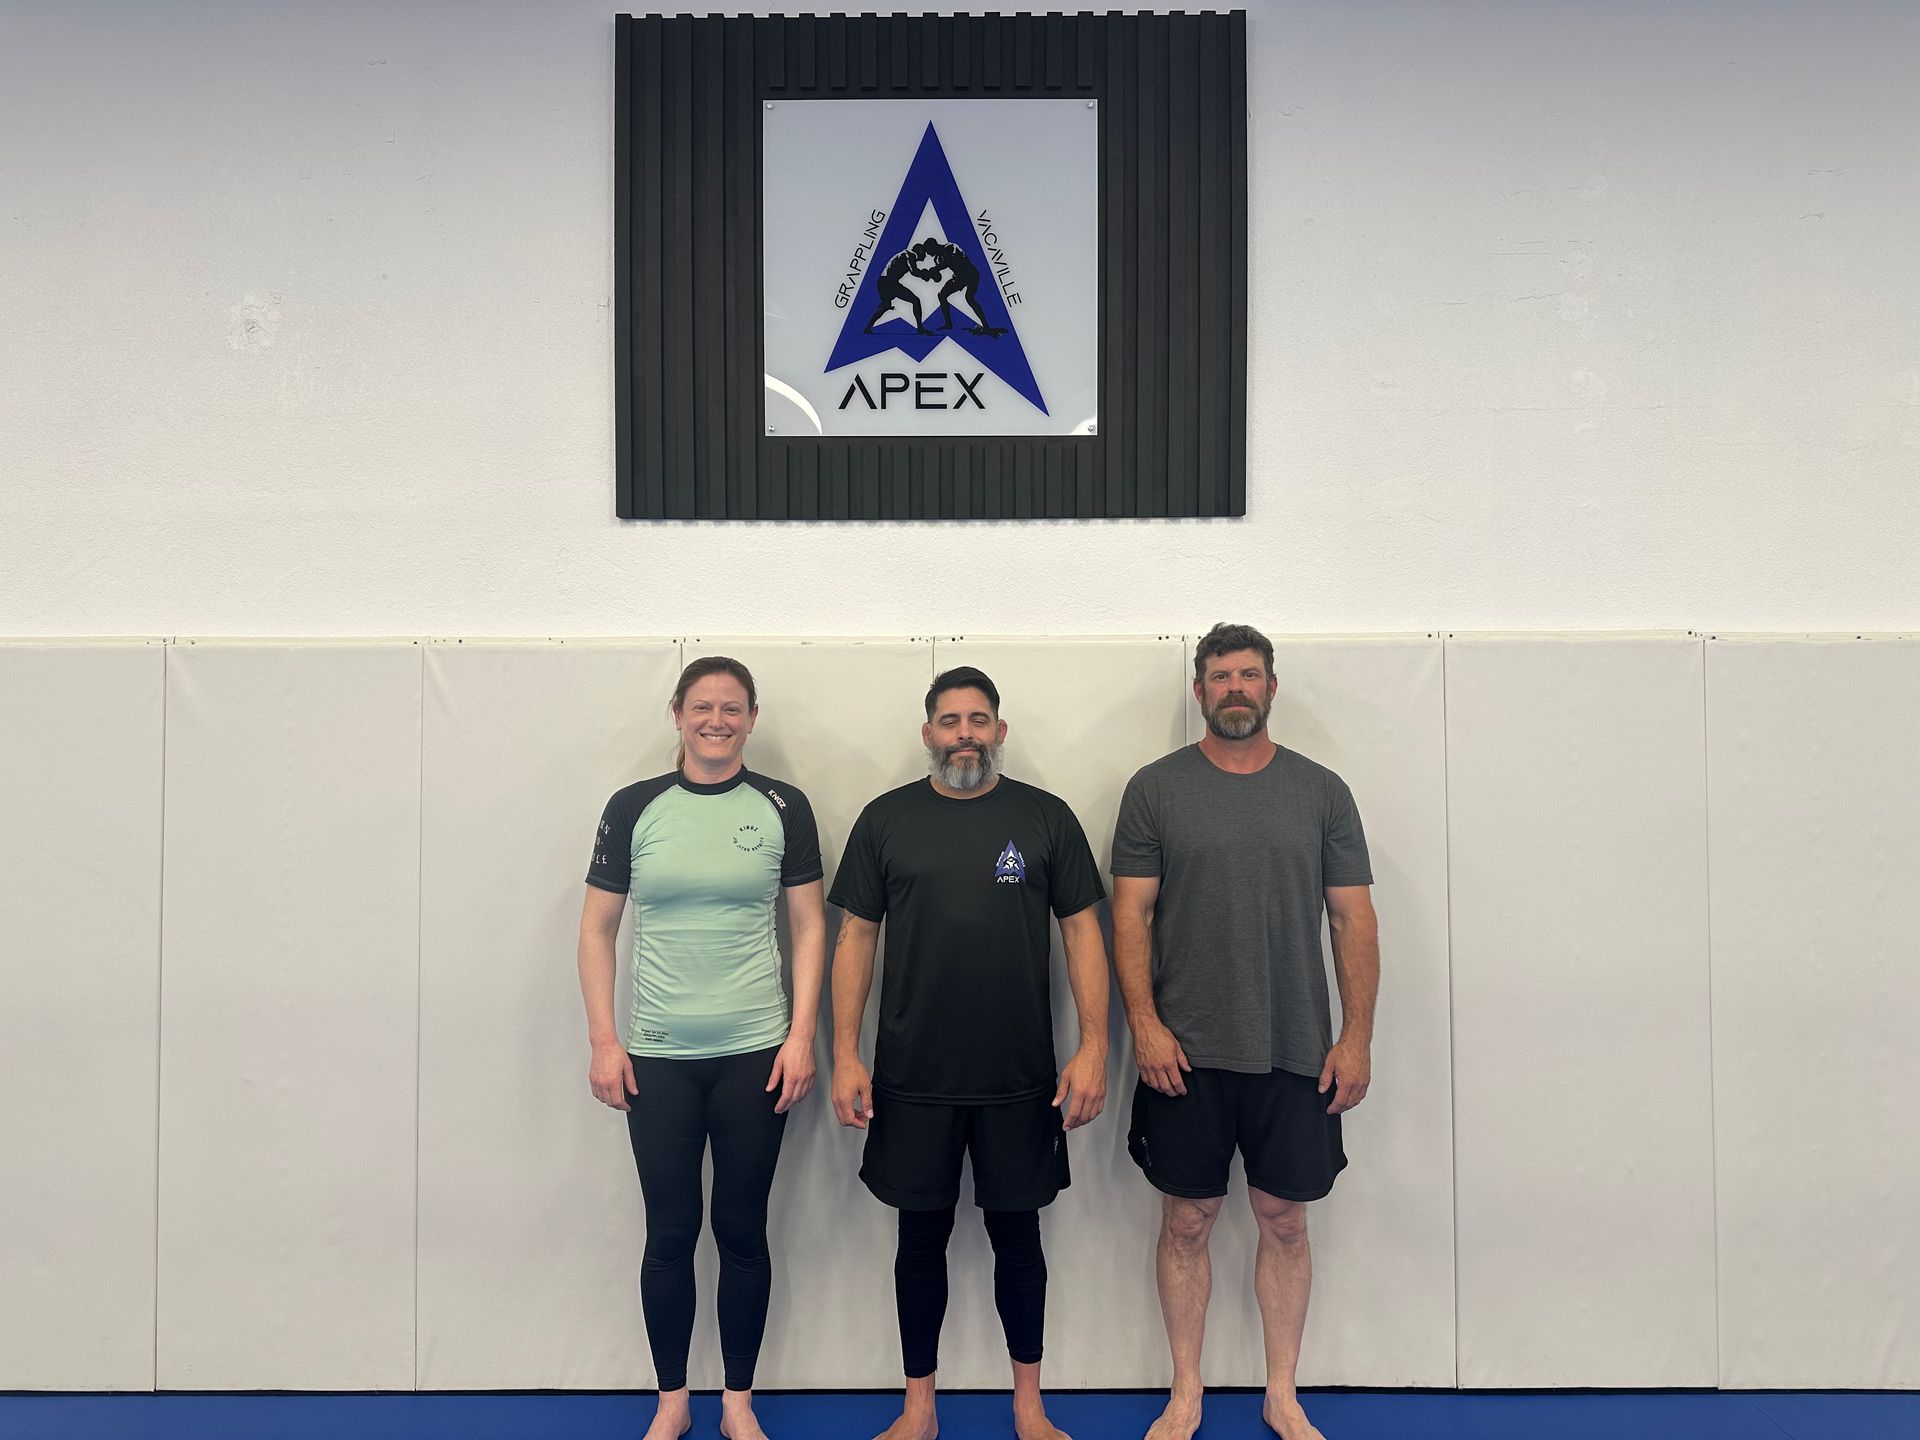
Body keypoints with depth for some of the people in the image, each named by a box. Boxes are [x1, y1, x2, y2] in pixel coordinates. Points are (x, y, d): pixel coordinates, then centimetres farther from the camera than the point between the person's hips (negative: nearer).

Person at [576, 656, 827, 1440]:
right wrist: (602, 1041, -1)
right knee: (670, 1230, 7)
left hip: (755, 1054, 0)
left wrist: (801, 1036, -5)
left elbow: (809, 926, 2)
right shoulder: (634, 807, 1)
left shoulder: (782, 807, 1)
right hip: (656, 1057, 0)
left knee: (742, 1228, 8)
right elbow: (597, 928, 4)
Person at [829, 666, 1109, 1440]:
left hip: (1020, 1078, 0)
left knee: (1017, 1234, 12)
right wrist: (845, 1054, -2)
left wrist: (1093, 1046, -6)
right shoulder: (886, 819, 2)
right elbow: (856, 937, 4)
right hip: (912, 1078, 0)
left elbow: (1081, 931, 1)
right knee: (922, 1236, 11)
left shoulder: (1046, 817, 1)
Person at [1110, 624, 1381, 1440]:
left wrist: (1356, 1037, -2)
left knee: (1285, 1220, 10)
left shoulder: (1321, 792, 4)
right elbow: (1131, 914, -1)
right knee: (1187, 1220, 8)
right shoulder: (1156, 789, 1)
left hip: (1296, 1056, 1)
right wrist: (1144, 1022, -10)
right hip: (1186, 1054, -1)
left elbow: (1354, 920, 3)